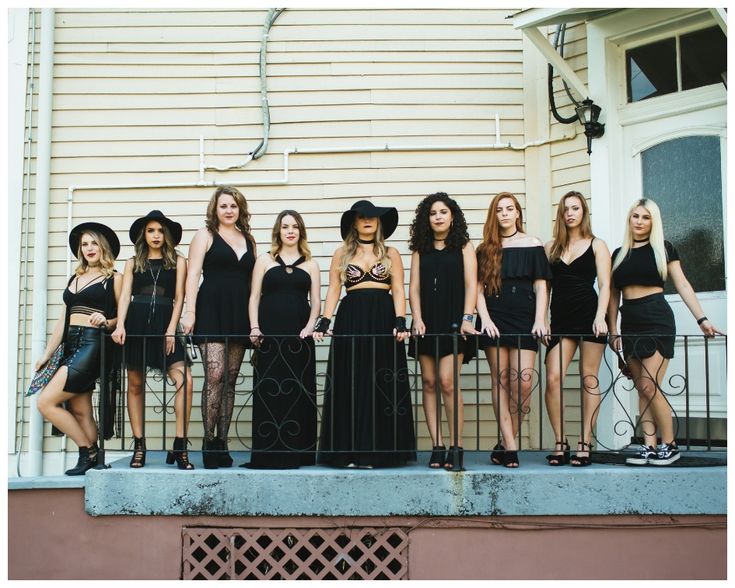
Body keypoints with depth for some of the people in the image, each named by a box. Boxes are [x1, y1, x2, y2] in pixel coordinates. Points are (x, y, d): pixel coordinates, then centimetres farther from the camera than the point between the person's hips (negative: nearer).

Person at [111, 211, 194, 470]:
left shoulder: (177, 261, 10)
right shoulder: (133, 263, 14)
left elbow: (179, 297, 4)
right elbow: (125, 295, 5)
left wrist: (171, 330, -7)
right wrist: (120, 325, -10)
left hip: (164, 324, -1)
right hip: (136, 324, 2)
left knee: (184, 380, -15)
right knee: (135, 385, 4)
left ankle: (179, 447, -10)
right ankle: (139, 446, 13)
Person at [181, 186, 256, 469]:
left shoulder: (249, 240, 18)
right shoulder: (205, 235, 6)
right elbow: (193, 275, -2)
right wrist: (190, 312, -12)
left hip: (239, 315, 4)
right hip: (212, 312, -4)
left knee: (230, 380, 3)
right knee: (215, 374, -14)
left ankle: (221, 442, 8)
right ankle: (208, 442, -6)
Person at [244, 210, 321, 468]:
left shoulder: (310, 264, 13)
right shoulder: (265, 260, 12)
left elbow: (315, 300, 8)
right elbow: (254, 296, 7)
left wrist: (310, 326, -8)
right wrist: (254, 328, -6)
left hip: (298, 334, 1)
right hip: (269, 332, -1)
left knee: (298, 389, 0)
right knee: (268, 389, -3)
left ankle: (296, 451, 6)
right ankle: (268, 452, 1)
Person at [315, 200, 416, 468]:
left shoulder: (390, 253, 11)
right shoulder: (342, 253, 12)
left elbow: (398, 291, 4)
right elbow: (333, 290, 6)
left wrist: (400, 322, -9)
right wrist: (324, 321, -6)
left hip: (383, 319, 0)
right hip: (350, 319, 0)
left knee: (382, 384, -1)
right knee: (350, 383, -1)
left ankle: (378, 451, 5)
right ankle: (350, 451, 4)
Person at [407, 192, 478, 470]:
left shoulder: (464, 247, 7)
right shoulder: (420, 249, 14)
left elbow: (471, 285, -1)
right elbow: (414, 287, 9)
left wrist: (467, 318, -12)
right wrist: (417, 319, -4)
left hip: (453, 322, -3)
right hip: (427, 323, 3)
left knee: (447, 382, -12)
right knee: (428, 382, 0)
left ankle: (456, 448, -4)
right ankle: (437, 446, 4)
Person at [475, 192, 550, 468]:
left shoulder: (533, 245, 9)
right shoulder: (485, 249, 12)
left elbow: (540, 286, 6)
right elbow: (479, 288, 7)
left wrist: (539, 320, -5)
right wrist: (484, 318, -6)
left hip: (524, 318, -1)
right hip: (494, 319, 1)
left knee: (523, 382, -11)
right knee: (501, 380, -2)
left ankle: (504, 443, 4)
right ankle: (510, 446, 0)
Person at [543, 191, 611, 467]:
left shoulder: (596, 245, 9)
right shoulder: (551, 247, 15)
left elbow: (604, 285, 0)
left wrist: (600, 317, -14)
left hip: (589, 315, -2)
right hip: (560, 318, 2)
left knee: (589, 380, 0)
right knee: (553, 379, -10)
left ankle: (585, 444, 5)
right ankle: (560, 443, -2)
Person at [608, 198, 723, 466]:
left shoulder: (663, 249, 4)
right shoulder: (619, 253, 14)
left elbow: (682, 285, -1)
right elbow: (613, 294, 15)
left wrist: (702, 319, -8)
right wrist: (613, 330, 9)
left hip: (657, 320, -5)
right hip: (629, 323, 5)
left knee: (650, 386, -11)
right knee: (642, 390, 4)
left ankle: (669, 445, 2)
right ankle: (649, 446, 7)